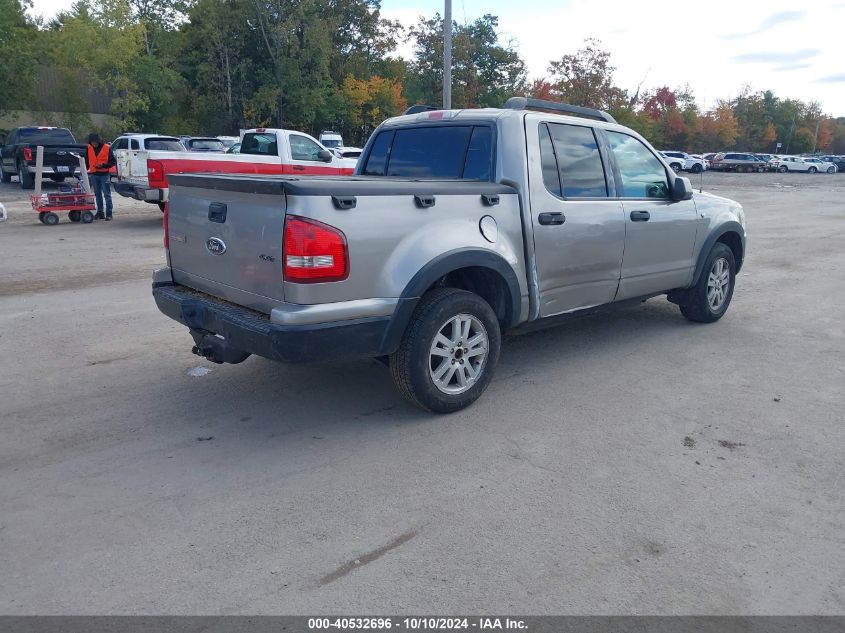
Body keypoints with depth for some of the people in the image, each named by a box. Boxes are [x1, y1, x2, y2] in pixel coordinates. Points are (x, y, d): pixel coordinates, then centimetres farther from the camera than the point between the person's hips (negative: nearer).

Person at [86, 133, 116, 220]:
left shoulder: (107, 148, -5)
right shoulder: (89, 148, 5)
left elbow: (113, 162, -4)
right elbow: (86, 160, 16)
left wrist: (103, 165, -17)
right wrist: (86, 169, 5)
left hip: (104, 174, -4)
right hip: (94, 174, 4)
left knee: (107, 194, -5)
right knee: (97, 194, 10)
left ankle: (108, 214, -3)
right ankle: (100, 213, 17)